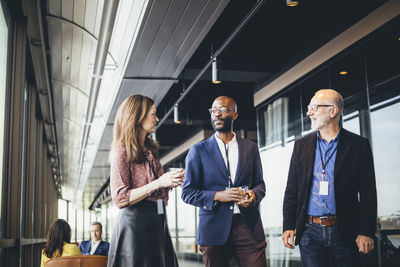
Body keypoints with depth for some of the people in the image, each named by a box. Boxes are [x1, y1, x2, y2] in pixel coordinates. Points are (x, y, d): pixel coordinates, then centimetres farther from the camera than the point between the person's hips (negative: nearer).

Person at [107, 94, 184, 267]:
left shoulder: (150, 150, 17)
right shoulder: (122, 151, -7)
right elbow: (120, 199, -14)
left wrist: (171, 181, 6)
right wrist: (158, 183, -19)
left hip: (158, 222, 7)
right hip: (134, 222, -7)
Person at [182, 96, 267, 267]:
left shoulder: (250, 148, 12)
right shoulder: (198, 150, 5)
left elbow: (259, 184, 17)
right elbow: (187, 193, 2)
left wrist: (254, 195, -6)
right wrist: (217, 196, -13)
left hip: (248, 227, 2)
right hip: (214, 230, -1)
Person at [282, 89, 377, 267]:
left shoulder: (359, 145, 0)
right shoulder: (302, 145, 9)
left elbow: (368, 193, -2)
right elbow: (292, 190, 9)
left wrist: (366, 232, -8)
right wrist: (288, 226, 3)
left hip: (344, 232, -2)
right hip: (309, 231, 2)